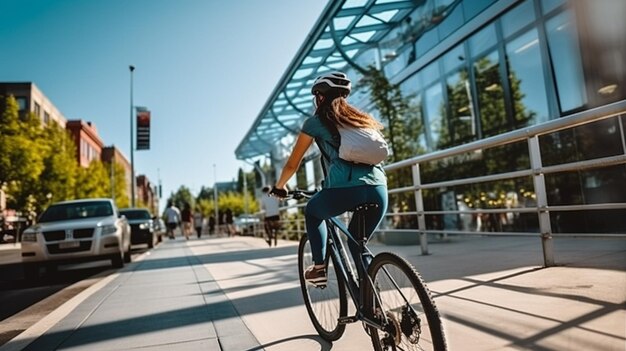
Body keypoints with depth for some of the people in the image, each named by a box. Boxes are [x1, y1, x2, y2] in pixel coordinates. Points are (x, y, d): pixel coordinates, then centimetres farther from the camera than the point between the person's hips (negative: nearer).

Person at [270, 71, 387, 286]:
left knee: (312, 213, 29)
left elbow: (293, 164, 20)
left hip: (344, 189, -4)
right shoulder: (362, 119, 27)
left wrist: (279, 187, 38)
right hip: (379, 190, 5)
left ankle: (319, 268, 19)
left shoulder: (315, 122, 14)